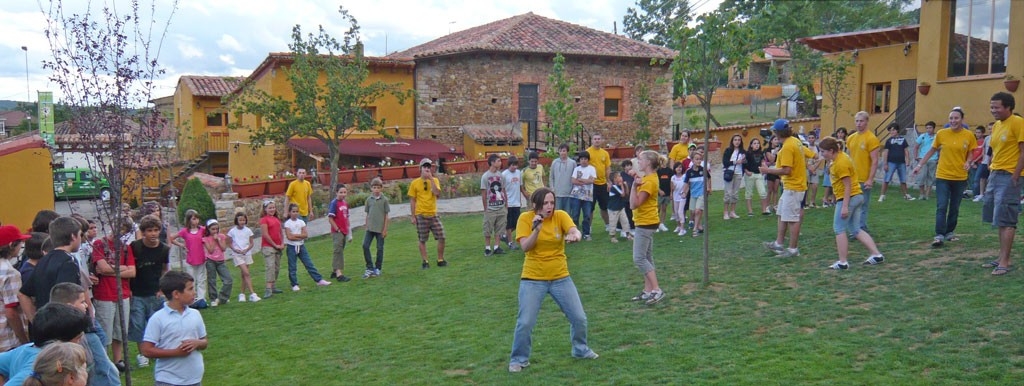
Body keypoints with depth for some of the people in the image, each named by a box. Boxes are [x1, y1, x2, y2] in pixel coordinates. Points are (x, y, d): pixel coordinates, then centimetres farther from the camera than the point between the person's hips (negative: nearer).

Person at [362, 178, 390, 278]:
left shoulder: (384, 199, -4)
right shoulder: (369, 199, 4)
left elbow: (386, 215, -2)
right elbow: (367, 214, 10)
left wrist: (385, 229, -5)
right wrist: (366, 227, 7)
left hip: (380, 228, -3)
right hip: (370, 228, 3)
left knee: (380, 248, 4)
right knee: (365, 246, -6)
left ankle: (377, 268, 16)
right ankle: (370, 268, 2)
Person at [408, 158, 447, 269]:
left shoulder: (435, 180, 4)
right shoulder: (415, 183, -2)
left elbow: (437, 193, -13)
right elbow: (412, 201, 1)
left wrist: (431, 179, -14)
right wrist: (413, 216, -3)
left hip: (433, 214, 2)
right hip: (421, 216, -2)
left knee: (441, 237, 0)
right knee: (422, 240, 3)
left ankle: (440, 260, 14)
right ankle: (425, 262, 12)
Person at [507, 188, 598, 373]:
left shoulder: (560, 216, -6)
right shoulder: (525, 218, -9)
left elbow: (574, 230, -24)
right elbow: (525, 247, -17)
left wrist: (574, 235, -47)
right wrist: (537, 229, -32)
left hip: (560, 278, 2)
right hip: (533, 279, -2)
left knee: (579, 317, 6)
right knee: (525, 322, -7)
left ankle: (581, 350, 33)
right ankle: (519, 359, 15)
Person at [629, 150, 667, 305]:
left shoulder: (649, 181, -20)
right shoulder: (649, 178, 11)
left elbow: (634, 204, -23)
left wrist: (634, 185, -27)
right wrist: (636, 185, 8)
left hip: (646, 223, -11)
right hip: (646, 222, 11)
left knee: (639, 258, -9)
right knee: (646, 258, 13)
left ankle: (656, 290, -8)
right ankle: (648, 290, 18)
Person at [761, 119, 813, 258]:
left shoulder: (787, 147, -21)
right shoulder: (796, 141, 9)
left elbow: (786, 170, -25)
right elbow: (804, 162, 16)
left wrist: (768, 170, -15)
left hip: (793, 187, -10)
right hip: (796, 184, 10)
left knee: (792, 218, -3)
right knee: (782, 214, 17)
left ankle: (793, 249, 5)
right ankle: (778, 243, 25)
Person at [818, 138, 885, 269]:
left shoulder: (841, 163, -19)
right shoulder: (840, 157, 10)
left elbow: (848, 186, -21)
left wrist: (845, 206, -22)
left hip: (848, 198, -10)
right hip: (855, 197, 10)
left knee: (839, 229, -4)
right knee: (855, 230, 14)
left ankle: (842, 262, -3)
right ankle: (876, 254, 14)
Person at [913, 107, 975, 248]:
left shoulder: (969, 136, -2)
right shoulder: (941, 134, -3)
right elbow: (931, 151, 7)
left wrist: (968, 162, -11)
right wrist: (919, 165, 3)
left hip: (960, 178, 1)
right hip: (942, 176, -1)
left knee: (954, 208, 11)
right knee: (941, 207, -7)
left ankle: (950, 232, 25)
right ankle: (939, 236, -9)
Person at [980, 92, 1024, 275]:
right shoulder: (996, 125, 14)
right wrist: (991, 172, 14)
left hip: (1008, 177, -8)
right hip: (995, 176, 8)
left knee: (1006, 221, -7)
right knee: (1000, 221, 12)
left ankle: (1004, 262, -4)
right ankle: (1003, 258, 19)